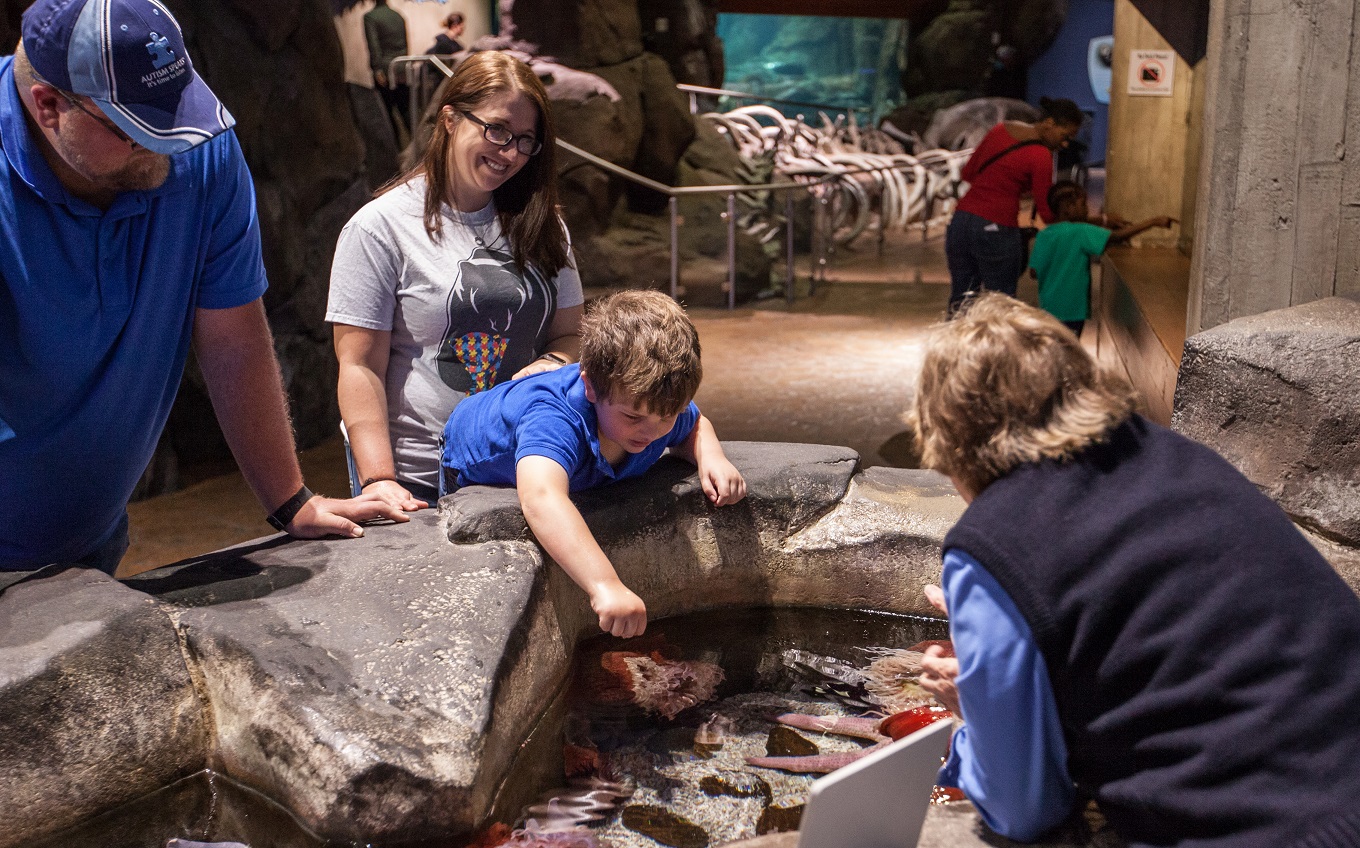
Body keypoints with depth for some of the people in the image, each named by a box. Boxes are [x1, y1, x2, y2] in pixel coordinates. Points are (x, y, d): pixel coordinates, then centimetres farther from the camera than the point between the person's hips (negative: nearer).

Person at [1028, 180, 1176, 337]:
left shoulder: (1043, 235, 2)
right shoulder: (1079, 232, -17)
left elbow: (1034, 271, 3)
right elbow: (1117, 237, -21)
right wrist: (1154, 221, -17)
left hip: (1048, 307, 7)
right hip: (1070, 311, -7)